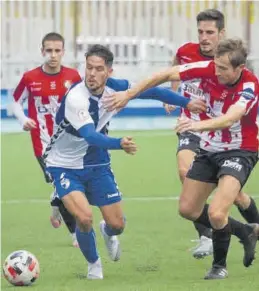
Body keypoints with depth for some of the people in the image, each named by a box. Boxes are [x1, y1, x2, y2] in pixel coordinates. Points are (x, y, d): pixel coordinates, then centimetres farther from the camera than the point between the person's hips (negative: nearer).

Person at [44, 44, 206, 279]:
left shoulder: (115, 88, -12)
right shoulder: (75, 98, -30)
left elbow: (150, 91, 5)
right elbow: (91, 136, -42)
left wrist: (186, 102, 9)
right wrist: (120, 144, -59)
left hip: (97, 164, 5)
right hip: (65, 166, -5)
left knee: (117, 224, 2)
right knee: (84, 218, -25)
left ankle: (108, 233, 42)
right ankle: (93, 264, 6)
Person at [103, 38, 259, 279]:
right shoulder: (208, 69, -15)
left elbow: (230, 118, -45)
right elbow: (166, 75, -7)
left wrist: (198, 125, -61)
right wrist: (129, 94, -9)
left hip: (239, 152, -7)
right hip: (209, 149, 7)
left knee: (216, 213, -23)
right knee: (187, 209, 10)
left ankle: (219, 266, 5)